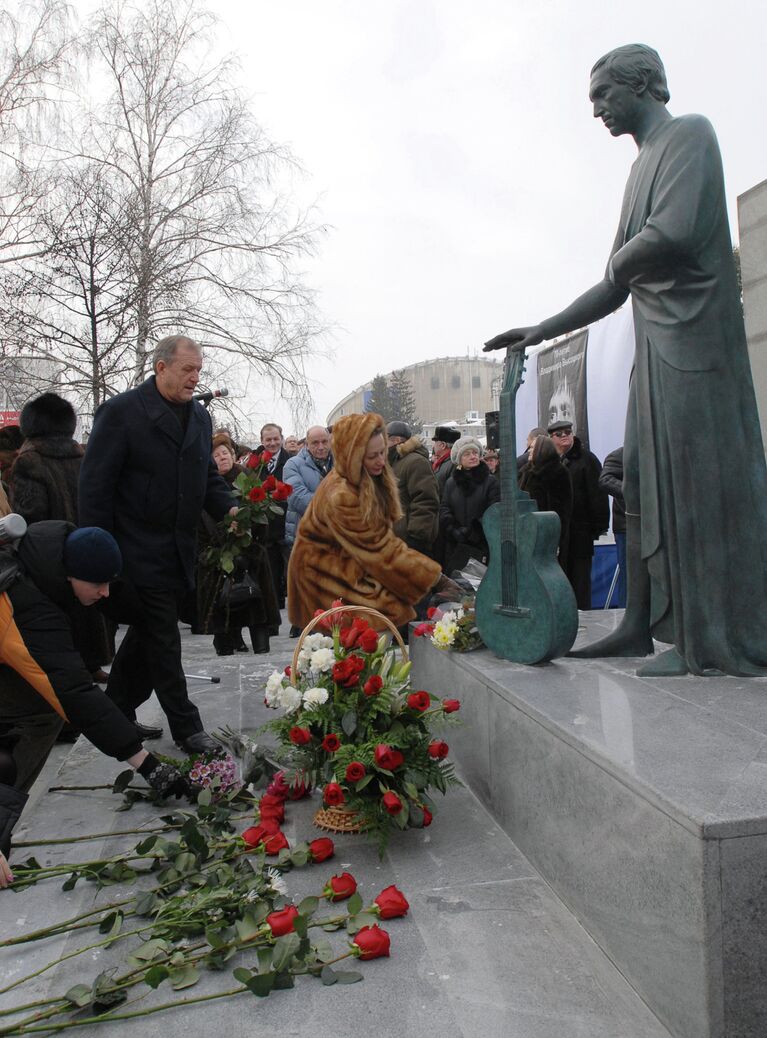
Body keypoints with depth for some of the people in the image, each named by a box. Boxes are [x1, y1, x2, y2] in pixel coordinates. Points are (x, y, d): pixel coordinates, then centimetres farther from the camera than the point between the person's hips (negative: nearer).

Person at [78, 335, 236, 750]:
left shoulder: (200, 416, 10)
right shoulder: (121, 411, -10)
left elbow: (208, 475, 18)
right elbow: (95, 485, -11)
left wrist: (228, 508, -2)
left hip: (179, 554, 7)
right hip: (139, 552, -7)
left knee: (147, 634, 17)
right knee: (162, 639, 0)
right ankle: (186, 727, 12)